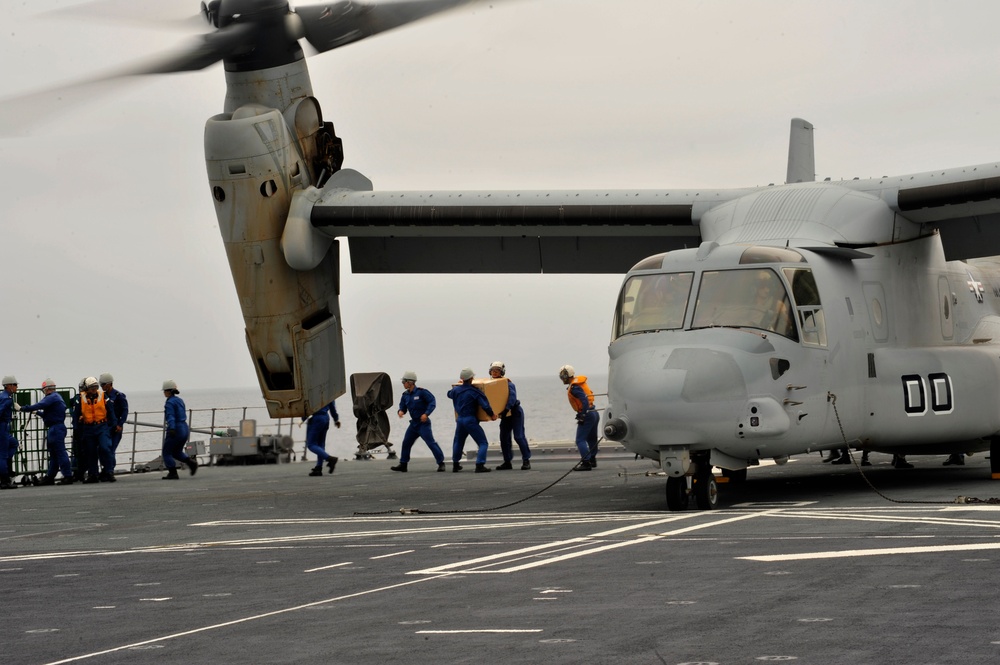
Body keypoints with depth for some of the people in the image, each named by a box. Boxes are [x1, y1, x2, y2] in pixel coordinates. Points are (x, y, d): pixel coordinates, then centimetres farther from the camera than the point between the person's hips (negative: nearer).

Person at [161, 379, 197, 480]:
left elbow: (170, 416, -26)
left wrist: (172, 429, -38)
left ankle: (173, 473, 0)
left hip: (175, 430, -8)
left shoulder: (169, 402, -12)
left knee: (167, 453, 4)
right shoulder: (180, 401, 14)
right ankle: (191, 463, 1)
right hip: (184, 429, 8)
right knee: (177, 452, 21)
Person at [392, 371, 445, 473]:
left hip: (423, 422, -8)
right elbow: (402, 406, 13)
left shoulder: (421, 392, -13)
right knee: (406, 443, 11)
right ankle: (403, 465, 20)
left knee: (430, 442, -12)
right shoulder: (405, 395, 9)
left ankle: (441, 463, -8)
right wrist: (400, 411, -11)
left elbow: (432, 402, -15)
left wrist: (426, 413, -26)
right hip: (414, 423, 8)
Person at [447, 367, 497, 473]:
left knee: (458, 442, 26)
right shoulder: (474, 392, -12)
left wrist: (459, 385, 45)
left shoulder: (456, 390, 4)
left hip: (460, 419, 6)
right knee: (483, 443, -2)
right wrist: (492, 415, -1)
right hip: (471, 420, -6)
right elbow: (485, 405, -18)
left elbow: (449, 394, 30)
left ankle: (455, 465, 31)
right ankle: (480, 465, -15)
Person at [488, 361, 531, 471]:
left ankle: (526, 461, -5)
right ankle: (507, 462, 11)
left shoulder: (508, 383, -17)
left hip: (515, 412, -7)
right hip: (505, 415, 7)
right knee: (504, 438, 4)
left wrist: (506, 409, -38)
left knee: (519, 436, -10)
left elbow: (512, 397, -28)